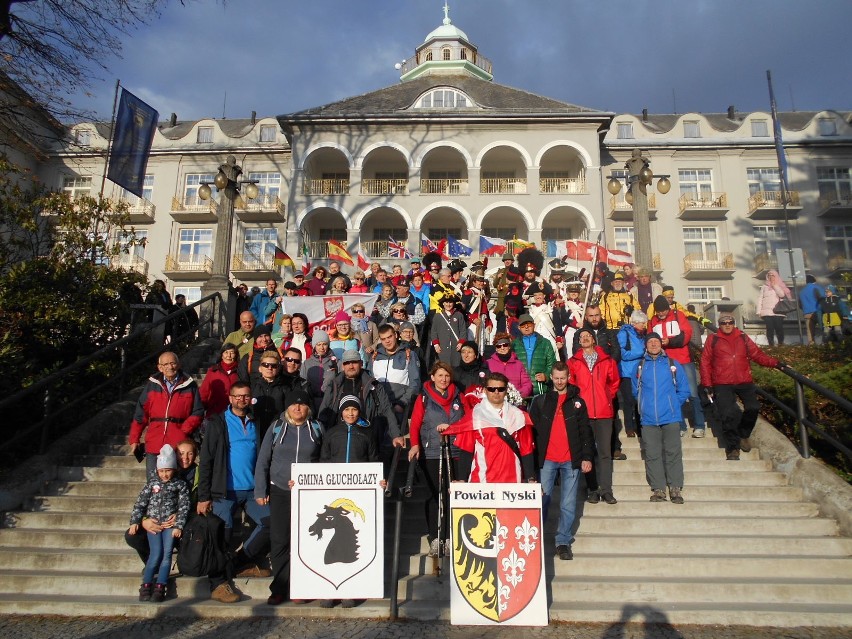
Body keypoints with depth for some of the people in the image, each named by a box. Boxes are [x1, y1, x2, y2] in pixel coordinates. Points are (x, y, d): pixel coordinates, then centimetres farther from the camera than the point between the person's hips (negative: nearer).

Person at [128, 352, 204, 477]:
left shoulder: (189, 385, 4)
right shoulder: (152, 384, 8)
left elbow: (197, 412, 3)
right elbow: (141, 413, 9)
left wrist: (185, 430, -10)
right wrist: (134, 439, 6)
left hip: (180, 445, -2)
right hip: (154, 445, 2)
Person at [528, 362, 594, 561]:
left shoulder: (577, 402, 7)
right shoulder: (540, 401, 6)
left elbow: (585, 431, 7)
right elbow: (532, 430, 5)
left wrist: (587, 457, 0)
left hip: (571, 460, 1)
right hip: (546, 460, 0)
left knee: (568, 505, 5)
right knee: (542, 501, 1)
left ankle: (564, 542, 15)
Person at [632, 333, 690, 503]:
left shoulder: (673, 364, 6)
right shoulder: (640, 366, 10)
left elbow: (684, 390, 8)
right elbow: (635, 391, 16)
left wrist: (673, 405, 2)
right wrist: (646, 405, 7)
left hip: (670, 417, -1)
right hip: (648, 419, 1)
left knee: (673, 453, 0)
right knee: (652, 455, 2)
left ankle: (675, 489, 7)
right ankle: (658, 489, 8)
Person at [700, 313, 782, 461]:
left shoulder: (743, 338, 14)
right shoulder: (713, 340, 7)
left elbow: (757, 355, 12)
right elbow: (705, 362, 5)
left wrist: (775, 363, -4)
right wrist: (708, 385, 1)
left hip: (744, 382, 2)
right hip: (722, 384, -2)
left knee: (753, 407, -15)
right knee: (727, 414, -12)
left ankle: (743, 435, 15)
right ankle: (732, 447, 7)